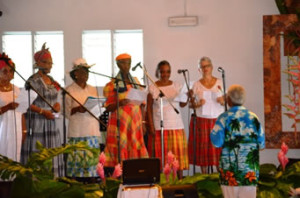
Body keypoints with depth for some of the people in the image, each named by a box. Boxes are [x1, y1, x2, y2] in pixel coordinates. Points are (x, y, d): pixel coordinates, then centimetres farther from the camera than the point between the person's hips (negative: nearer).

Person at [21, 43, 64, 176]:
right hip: (36, 122, -8)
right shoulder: (33, 81, -11)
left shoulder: (51, 80, 13)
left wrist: (56, 106, 1)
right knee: (37, 154, -7)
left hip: (50, 122, 8)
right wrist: (42, 111, -21)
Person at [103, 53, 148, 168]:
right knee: (121, 149, -9)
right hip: (120, 122, -4)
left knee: (136, 150, -1)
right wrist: (119, 103, -21)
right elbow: (108, 107, -1)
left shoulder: (135, 82, 14)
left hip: (135, 121, 4)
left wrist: (143, 123, 7)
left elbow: (141, 104, 15)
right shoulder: (112, 84, 2)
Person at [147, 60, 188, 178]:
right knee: (161, 153, -2)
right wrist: (151, 127, -7)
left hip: (176, 125, 3)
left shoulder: (177, 86, 7)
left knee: (179, 151, 1)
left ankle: (180, 179, 8)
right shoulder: (152, 88, -1)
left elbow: (182, 104, 9)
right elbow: (149, 109, -1)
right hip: (159, 126, -2)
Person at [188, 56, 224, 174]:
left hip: (218, 120, 0)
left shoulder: (219, 83, 8)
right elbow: (192, 104, 6)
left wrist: (222, 100, -12)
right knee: (203, 148, -1)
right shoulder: (196, 85, 6)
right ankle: (204, 176, 7)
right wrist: (197, 104, -14)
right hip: (201, 120, 0)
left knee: (219, 146, -5)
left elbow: (226, 101, 10)